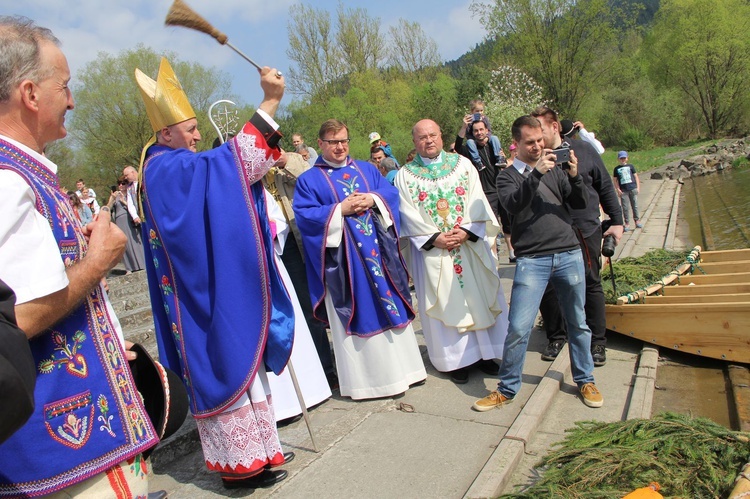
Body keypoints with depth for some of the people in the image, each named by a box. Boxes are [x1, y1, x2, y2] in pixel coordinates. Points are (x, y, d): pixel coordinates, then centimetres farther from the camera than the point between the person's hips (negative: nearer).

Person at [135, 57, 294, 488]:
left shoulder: (171, 169, 15)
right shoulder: (169, 170, -16)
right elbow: (234, 160, -27)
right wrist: (271, 102, -28)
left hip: (218, 290, 10)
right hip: (207, 295, -10)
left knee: (240, 364, 16)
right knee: (225, 368, -1)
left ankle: (257, 445, 29)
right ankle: (241, 461, 13)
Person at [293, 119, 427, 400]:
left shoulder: (367, 169, 14)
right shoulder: (309, 180, 2)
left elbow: (391, 193, 7)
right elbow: (304, 215, -9)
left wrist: (372, 199, -14)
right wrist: (340, 210, -17)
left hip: (378, 250, 4)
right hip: (344, 258, -4)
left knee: (390, 306, 9)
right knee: (357, 314, 2)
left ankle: (399, 367, 25)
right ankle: (361, 378, 16)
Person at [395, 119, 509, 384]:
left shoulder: (463, 164, 7)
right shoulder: (405, 175, 3)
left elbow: (477, 202, 0)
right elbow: (408, 215, -4)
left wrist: (466, 231, -15)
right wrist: (434, 238, -15)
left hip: (471, 244, 2)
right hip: (432, 249, -1)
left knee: (478, 297, 7)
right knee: (445, 303, 4)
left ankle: (483, 353, 22)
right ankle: (457, 359, 16)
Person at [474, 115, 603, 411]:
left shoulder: (555, 169, 14)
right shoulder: (507, 176, 6)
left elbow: (581, 204, 9)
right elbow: (513, 205, -14)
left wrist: (574, 176, -8)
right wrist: (537, 173, -23)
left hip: (569, 254, 3)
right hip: (532, 260, -3)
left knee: (578, 323, 12)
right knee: (518, 328, -7)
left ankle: (585, 380, 32)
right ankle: (507, 389, 10)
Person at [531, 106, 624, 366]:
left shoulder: (583, 149, 0)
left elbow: (605, 186, 7)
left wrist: (616, 220, 6)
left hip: (586, 231, 0)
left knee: (591, 285, 9)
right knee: (548, 288, 5)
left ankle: (597, 341, 25)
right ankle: (555, 337, 26)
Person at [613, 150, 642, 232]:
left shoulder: (630, 166, 8)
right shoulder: (616, 169, 6)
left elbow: (636, 177, 10)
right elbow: (615, 180, 6)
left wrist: (638, 187, 2)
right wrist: (618, 190, -5)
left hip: (633, 189, 1)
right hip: (623, 191, -1)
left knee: (635, 205, 6)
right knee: (625, 207, 0)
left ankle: (637, 221, 15)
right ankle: (627, 223, 6)